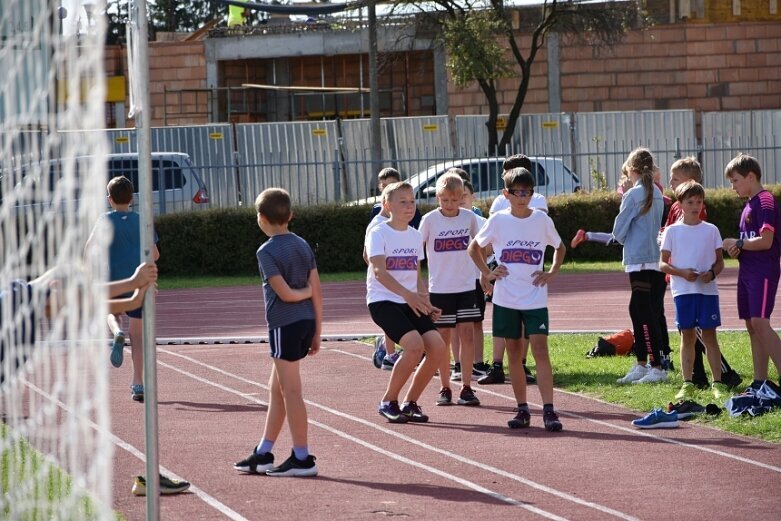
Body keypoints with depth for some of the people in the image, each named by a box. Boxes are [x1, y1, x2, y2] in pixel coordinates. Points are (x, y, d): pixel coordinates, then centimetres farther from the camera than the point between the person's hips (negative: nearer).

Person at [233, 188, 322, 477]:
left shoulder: (267, 252, -11)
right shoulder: (303, 246, 10)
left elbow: (285, 293, -18)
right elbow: (317, 292, 8)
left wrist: (305, 291, 2)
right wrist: (317, 332, 12)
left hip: (285, 325, -8)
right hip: (306, 322, 8)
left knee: (290, 391, -2)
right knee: (277, 388, 16)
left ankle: (302, 458, 1)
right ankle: (263, 455, 22)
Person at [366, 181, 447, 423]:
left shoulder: (415, 236, 13)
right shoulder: (378, 233, -7)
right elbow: (379, 271, -20)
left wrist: (426, 303, 7)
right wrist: (407, 294, -32)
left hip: (411, 303, 6)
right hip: (382, 301, -6)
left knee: (437, 347, -13)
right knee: (414, 344, -27)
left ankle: (410, 403, 5)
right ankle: (388, 402, -7)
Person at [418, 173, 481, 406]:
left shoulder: (469, 218, -1)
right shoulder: (430, 220, -7)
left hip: (466, 287, 1)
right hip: (439, 288, -1)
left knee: (467, 334, -4)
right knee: (443, 339, 3)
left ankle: (466, 388, 1)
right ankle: (445, 388, 13)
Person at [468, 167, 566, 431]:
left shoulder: (542, 220, 1)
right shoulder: (498, 220, 0)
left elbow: (560, 247, 17)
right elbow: (474, 247, 14)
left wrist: (552, 273, 4)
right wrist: (486, 273, 2)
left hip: (535, 298, -1)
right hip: (506, 298, 1)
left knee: (540, 350, -11)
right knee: (513, 354, 6)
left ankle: (548, 410, -16)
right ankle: (522, 410, 14)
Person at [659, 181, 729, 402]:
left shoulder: (711, 230, 6)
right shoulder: (672, 231, 3)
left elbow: (720, 261, 9)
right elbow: (663, 263, 2)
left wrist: (712, 273, -12)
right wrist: (682, 272, -15)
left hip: (708, 290, 0)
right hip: (683, 290, 0)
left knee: (709, 334, 0)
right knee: (687, 335, 3)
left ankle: (718, 383, 3)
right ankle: (687, 384, 8)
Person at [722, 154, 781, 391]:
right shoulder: (750, 204, 19)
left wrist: (737, 244, -8)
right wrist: (737, 250, 4)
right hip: (747, 271, 10)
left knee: (760, 323, -18)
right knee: (752, 326, 8)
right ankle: (760, 382, 10)